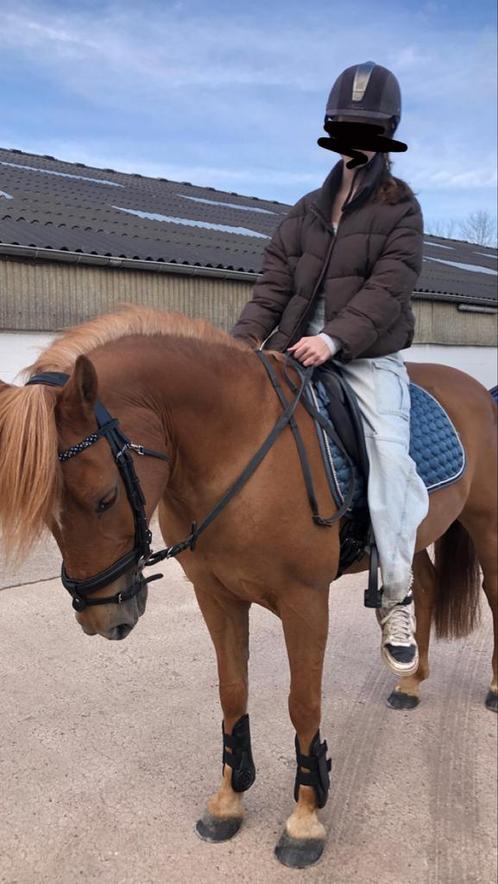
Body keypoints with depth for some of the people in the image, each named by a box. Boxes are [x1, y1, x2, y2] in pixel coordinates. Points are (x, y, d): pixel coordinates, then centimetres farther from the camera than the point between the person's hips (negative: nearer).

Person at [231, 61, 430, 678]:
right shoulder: (308, 209, 17)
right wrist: (247, 336, -9)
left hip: (369, 356, -5)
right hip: (299, 348, 5)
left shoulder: (401, 209, 4)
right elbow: (275, 280, 8)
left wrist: (334, 337, -25)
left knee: (389, 451, -23)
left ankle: (397, 600, -14)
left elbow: (388, 289, -10)